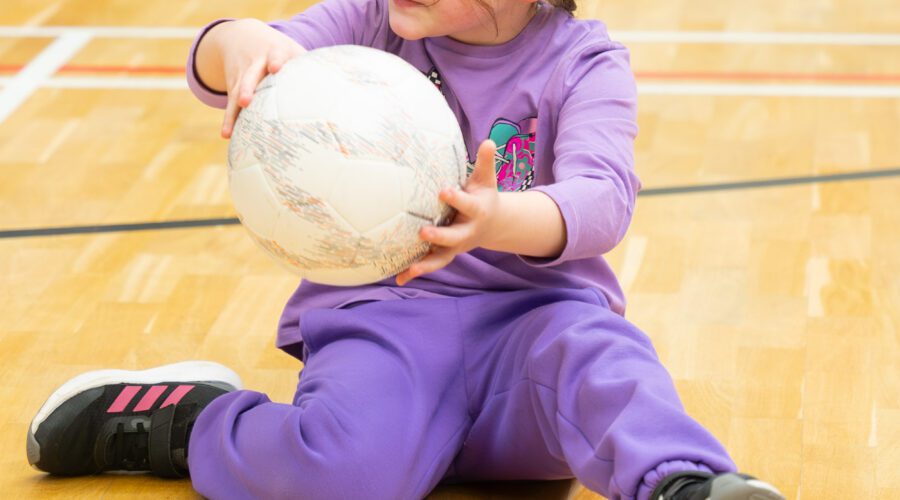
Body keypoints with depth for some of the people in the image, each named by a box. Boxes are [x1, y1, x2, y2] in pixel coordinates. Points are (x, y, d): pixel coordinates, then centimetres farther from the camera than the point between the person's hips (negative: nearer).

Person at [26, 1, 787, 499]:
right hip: (383, 311, 0)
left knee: (594, 347, -35)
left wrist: (498, 220, -42)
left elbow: (602, 200, -19)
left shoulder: (583, 63, -1)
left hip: (531, 315, 0)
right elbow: (216, 69, -7)